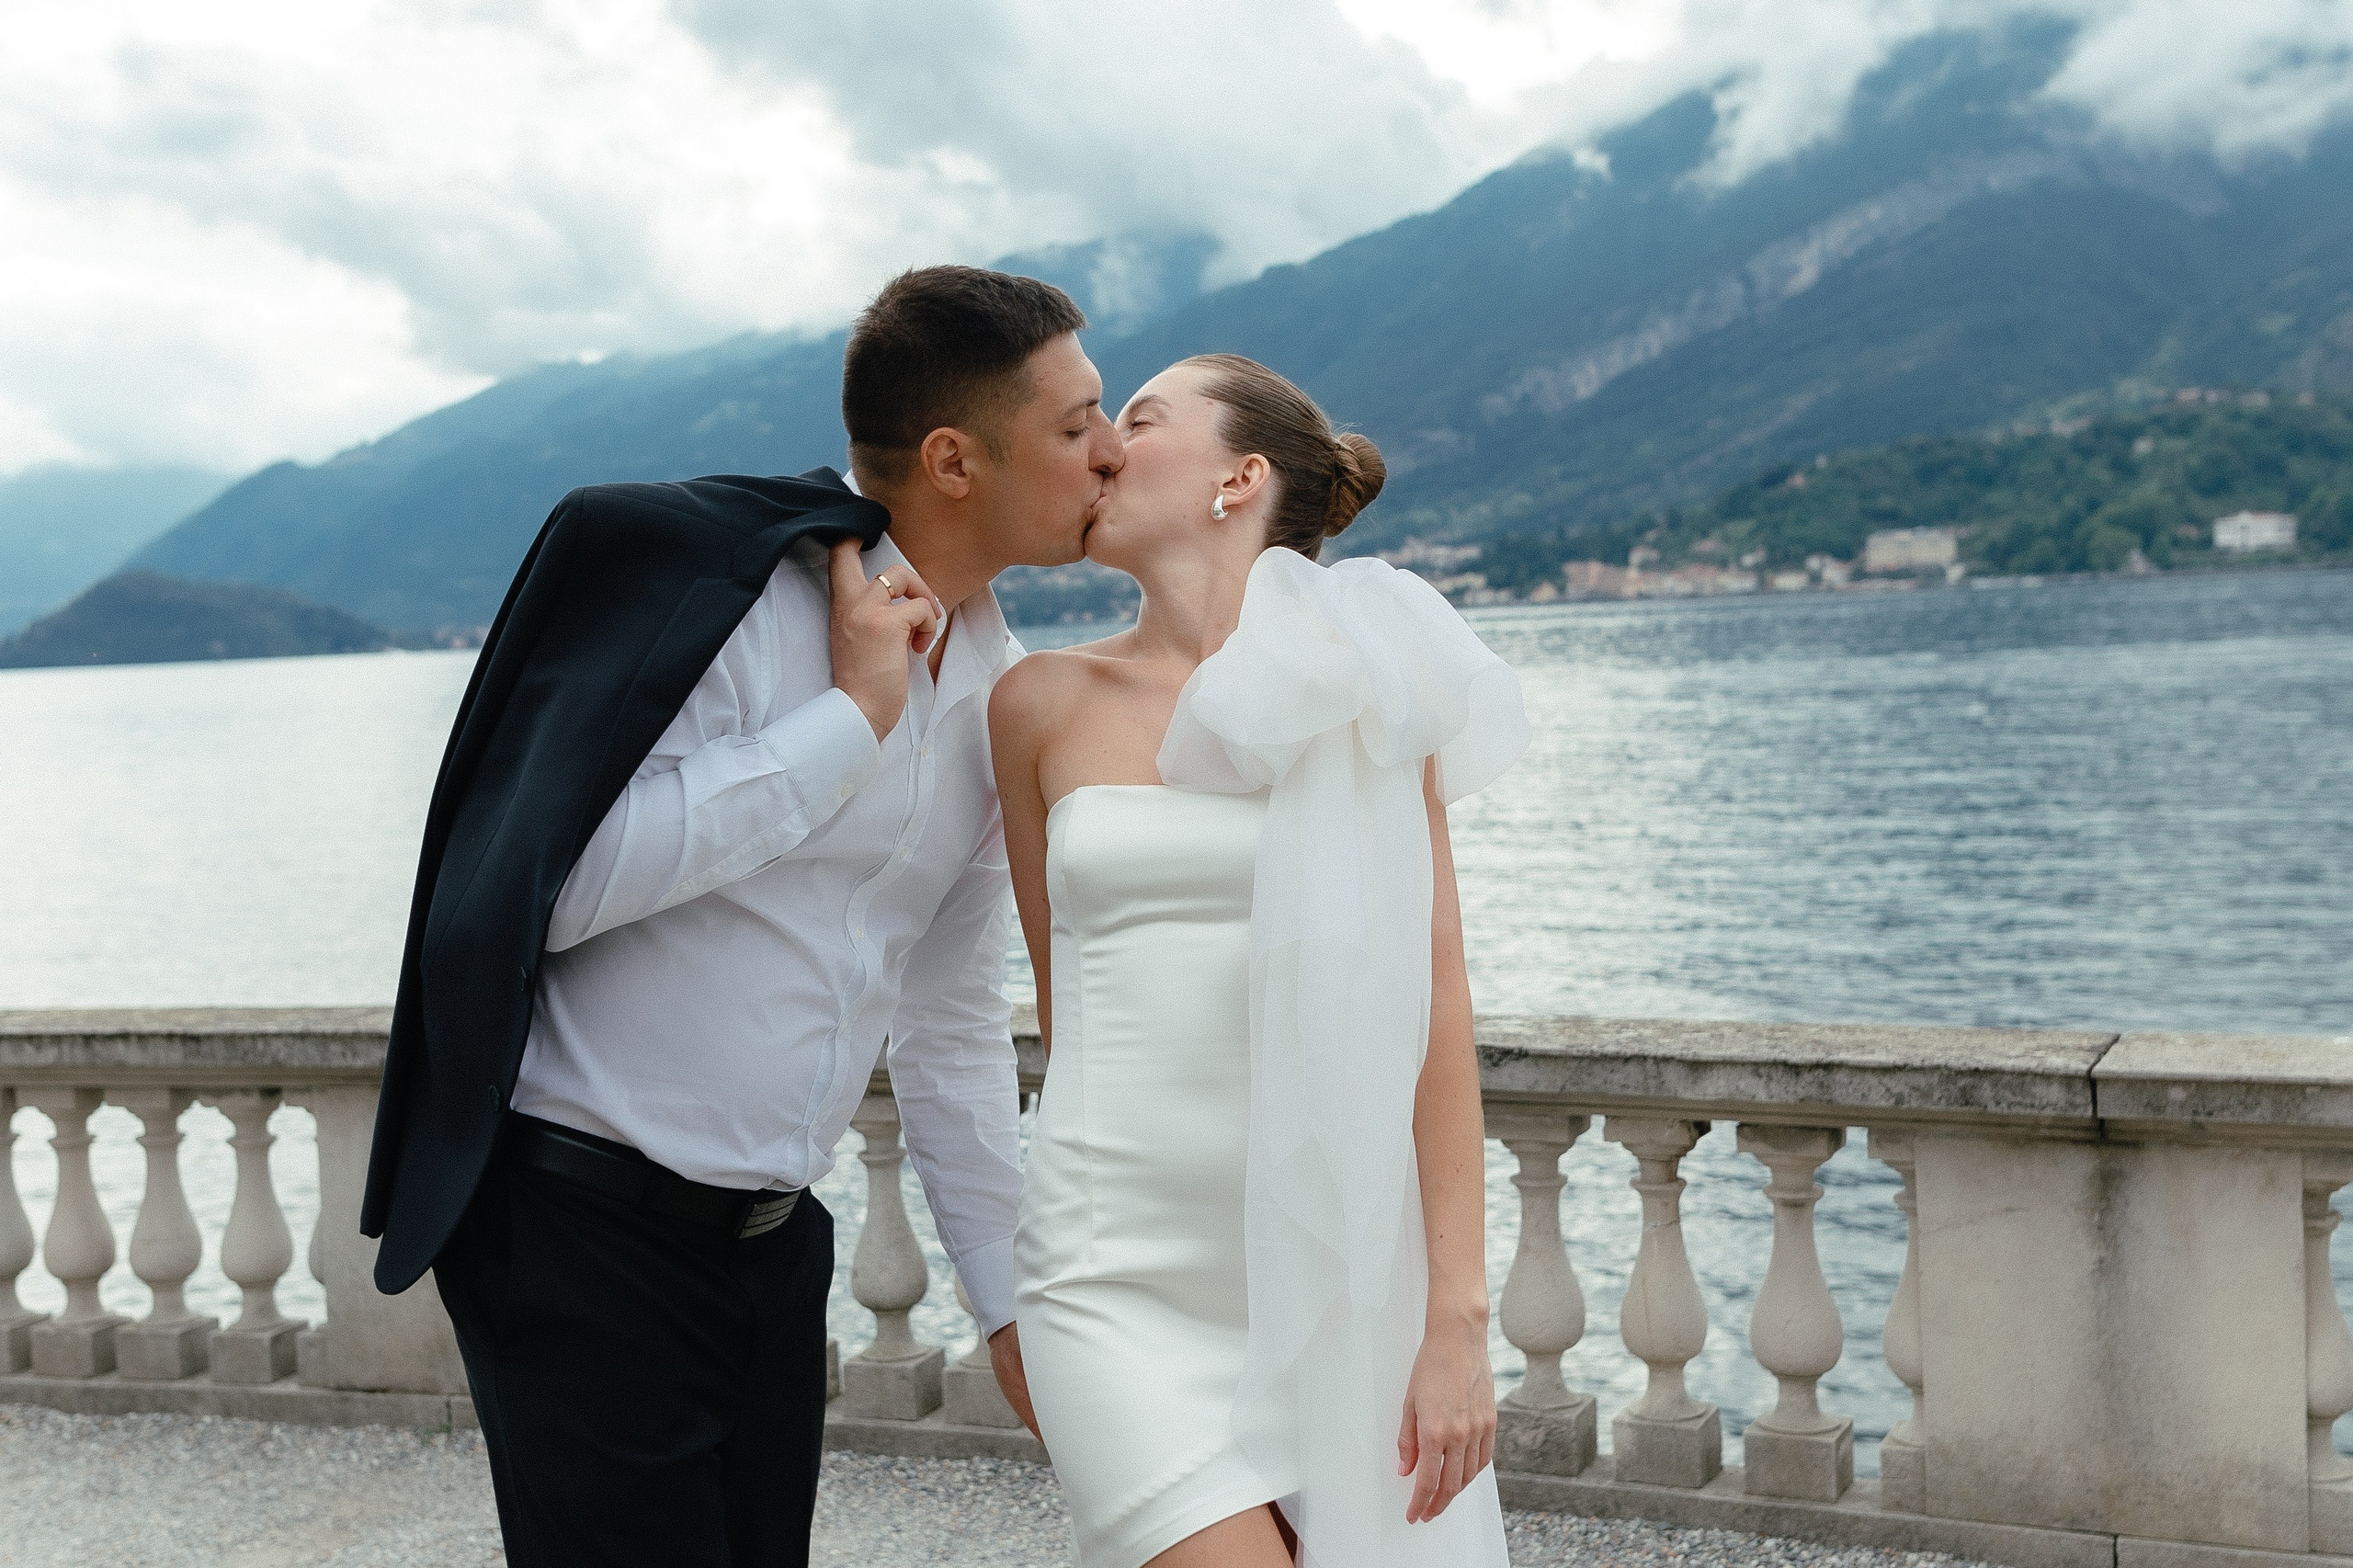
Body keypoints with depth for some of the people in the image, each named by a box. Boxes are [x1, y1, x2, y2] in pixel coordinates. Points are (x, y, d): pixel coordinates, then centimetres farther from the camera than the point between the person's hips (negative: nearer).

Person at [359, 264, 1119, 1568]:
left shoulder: (999, 698, 6)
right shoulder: (725, 592, -15)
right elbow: (553, 888, -22)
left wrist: (1009, 1296, 16)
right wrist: (850, 718, -19)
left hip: (772, 1240, 7)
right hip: (582, 1229, -6)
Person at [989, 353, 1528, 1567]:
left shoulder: (1359, 696, 2)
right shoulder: (1043, 704, 5)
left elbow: (1433, 1006, -3)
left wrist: (1457, 1316, -8)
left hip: (1337, 1271, 0)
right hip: (1124, 1281, 0)